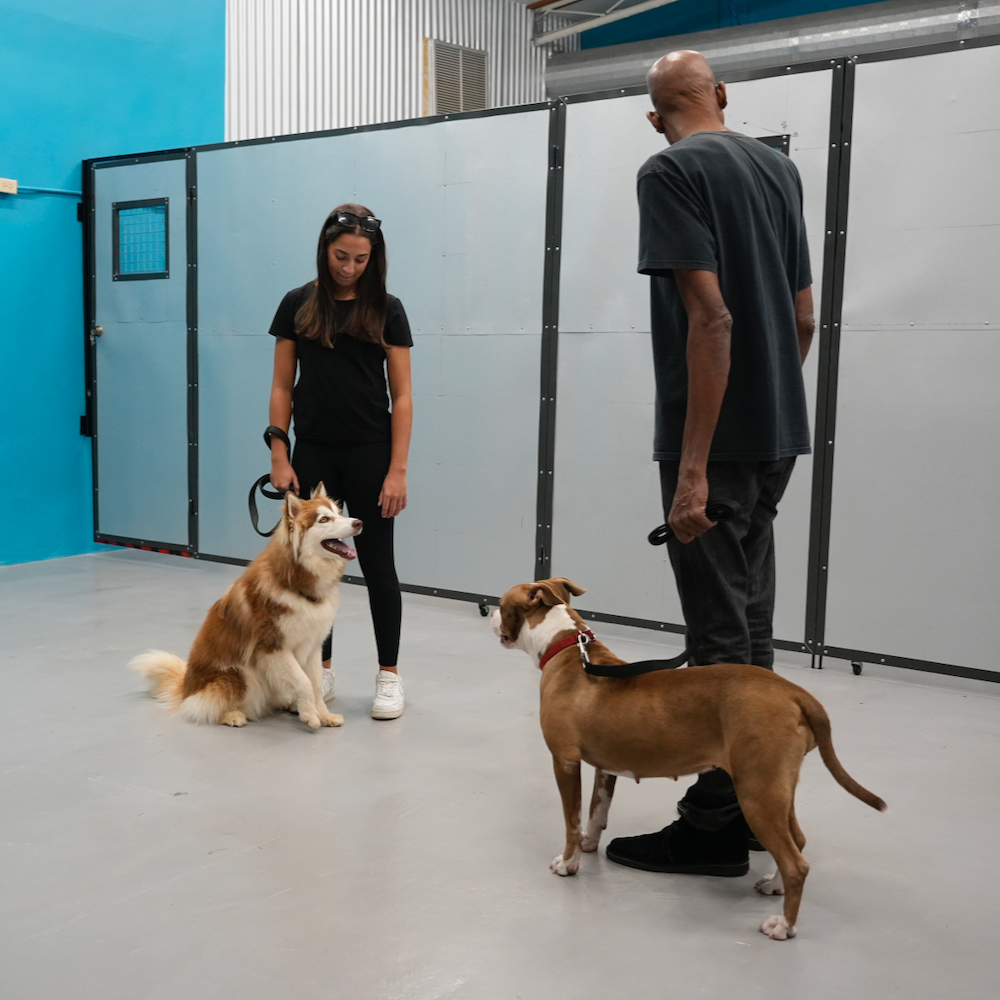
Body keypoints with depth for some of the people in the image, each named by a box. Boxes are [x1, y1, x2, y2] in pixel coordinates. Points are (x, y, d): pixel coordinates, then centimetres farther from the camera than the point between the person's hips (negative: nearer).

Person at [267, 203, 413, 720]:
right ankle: (321, 670, 22)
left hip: (369, 454, -2)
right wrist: (279, 458, -3)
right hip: (313, 454, 2)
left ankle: (389, 674, 15)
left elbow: (401, 396, -3)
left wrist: (397, 470, -9)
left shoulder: (385, 309, -2)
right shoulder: (298, 304, 2)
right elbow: (282, 387, 4)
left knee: (377, 562, 3)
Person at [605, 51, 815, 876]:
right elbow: (804, 318, 16)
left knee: (720, 632, -3)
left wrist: (692, 465, -21)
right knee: (752, 620, 15)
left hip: (715, 440, -8)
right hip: (779, 435, 8)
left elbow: (710, 317, -20)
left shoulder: (672, 171, -10)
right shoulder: (780, 168, 14)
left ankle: (716, 827, 7)